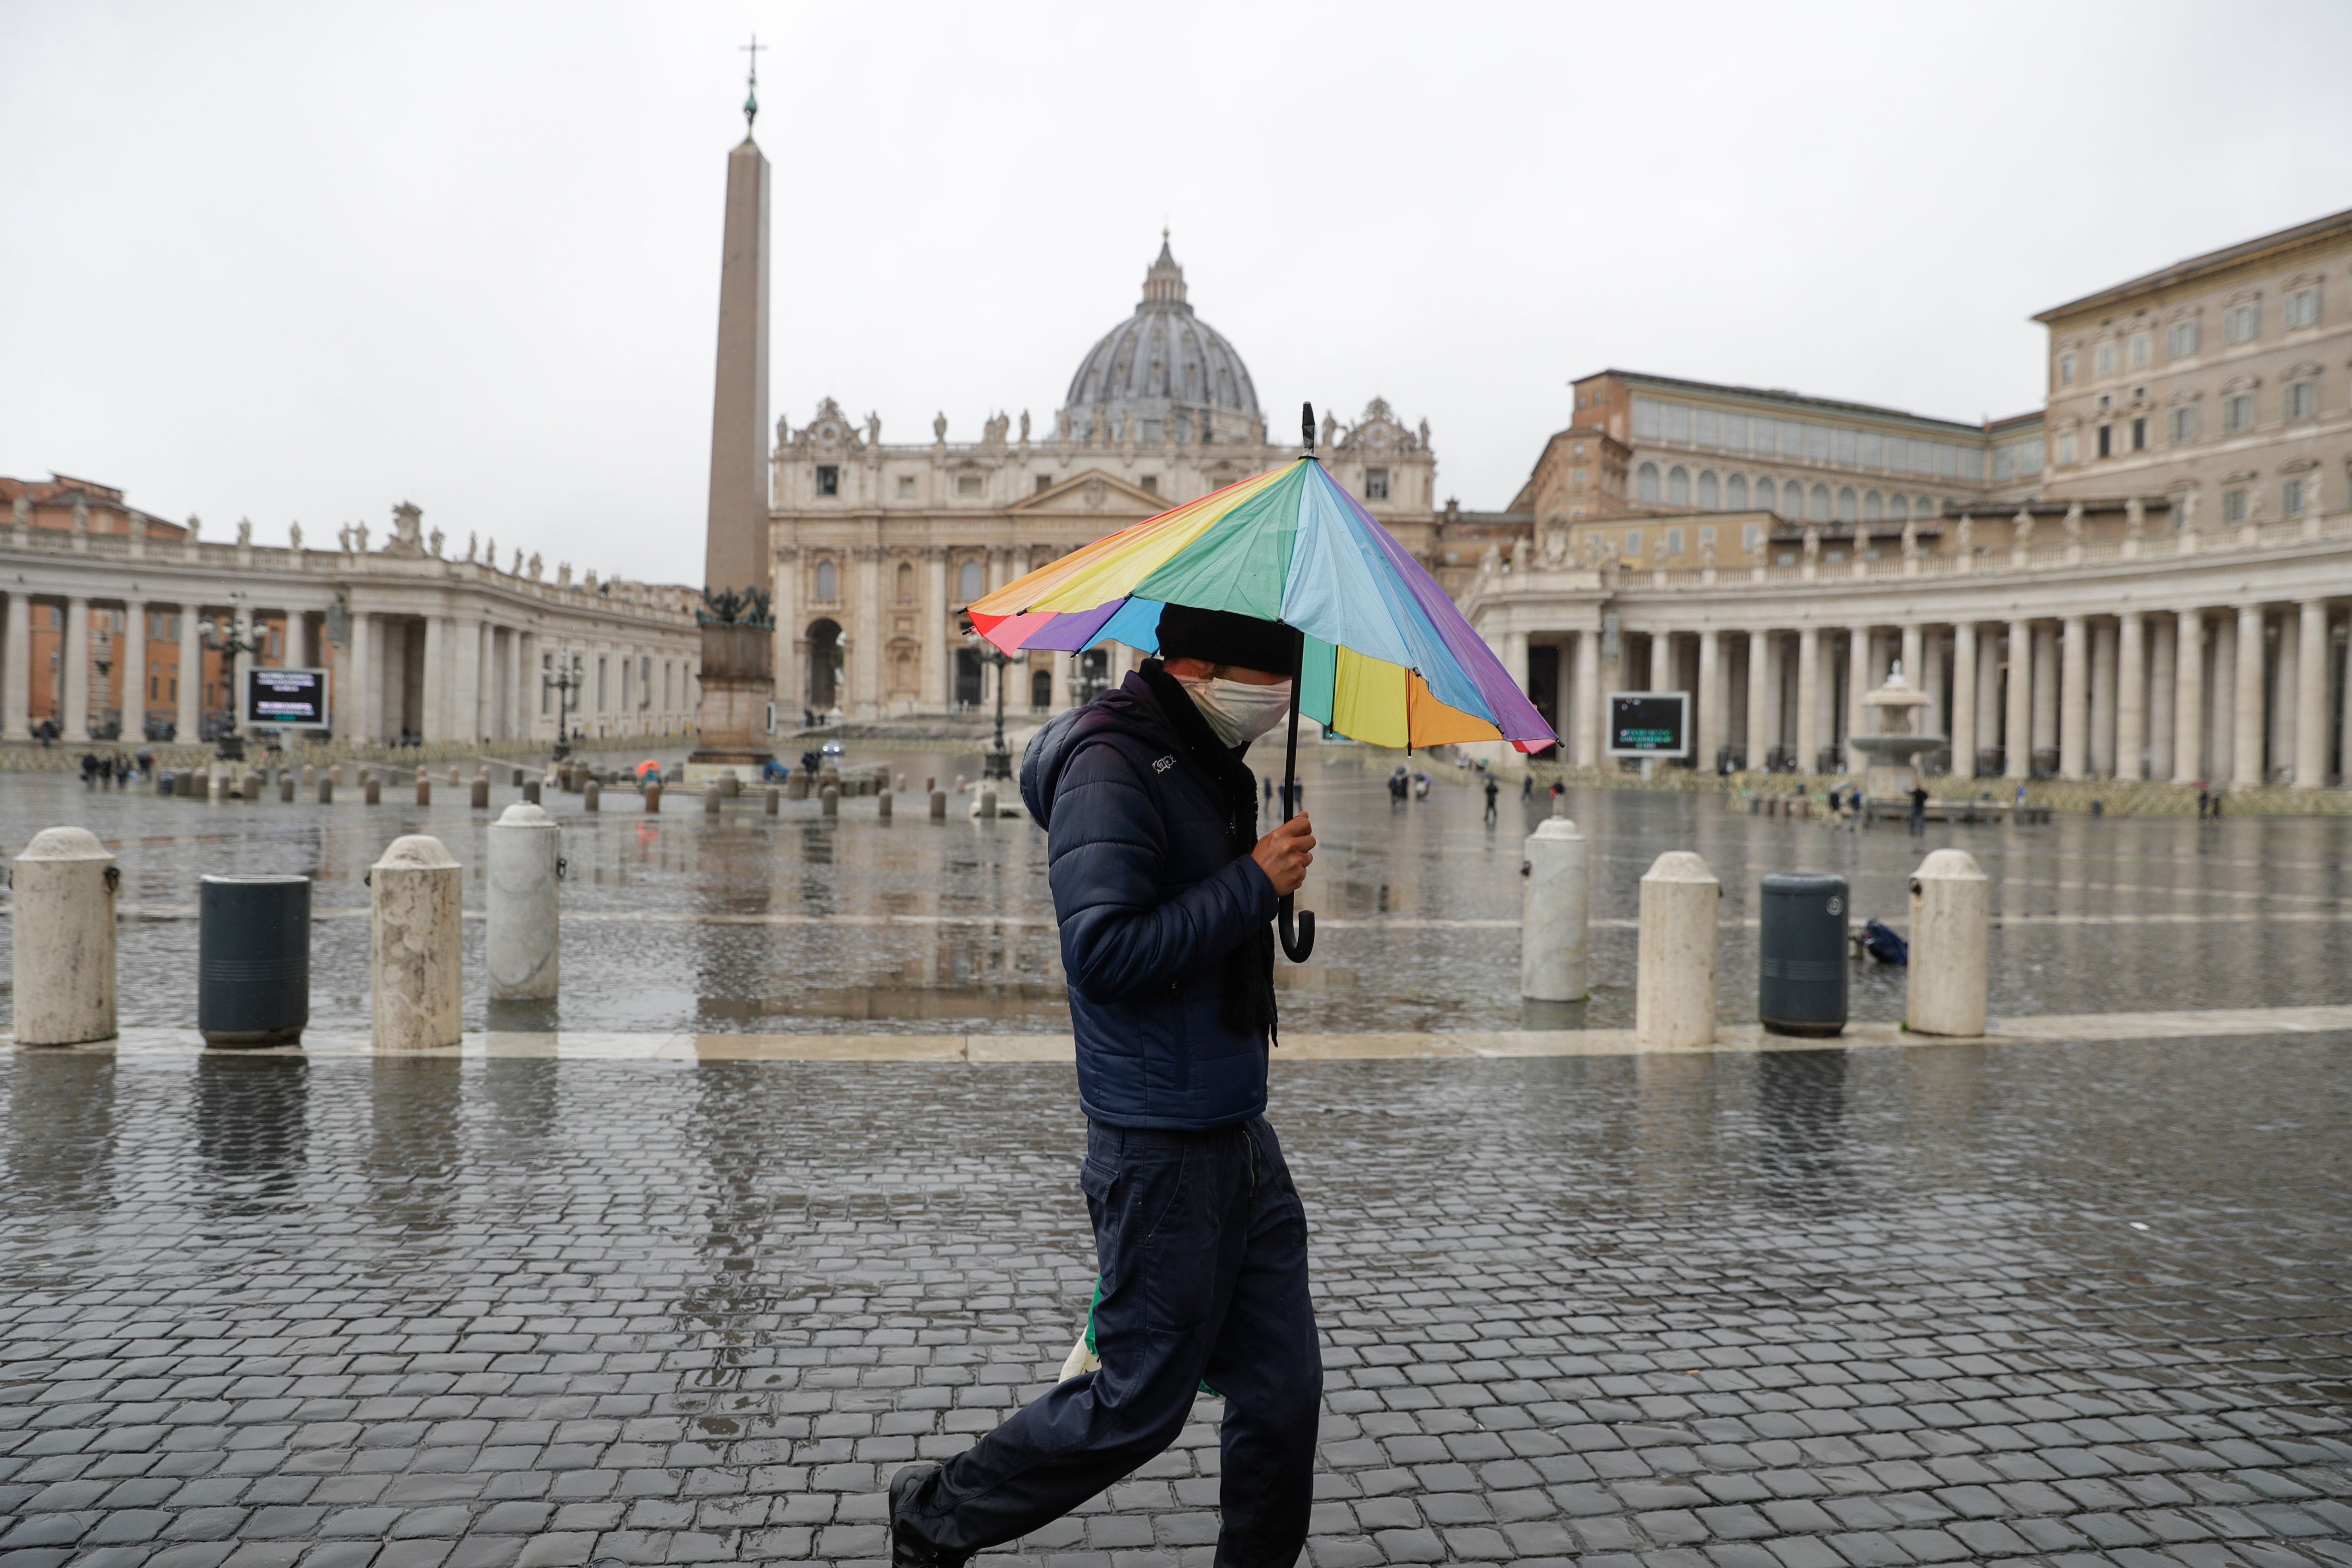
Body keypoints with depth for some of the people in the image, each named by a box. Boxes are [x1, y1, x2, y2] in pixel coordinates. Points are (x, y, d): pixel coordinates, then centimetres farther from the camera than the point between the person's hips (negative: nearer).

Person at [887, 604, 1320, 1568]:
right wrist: (1253, 884, -22)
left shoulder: (1206, 763, 12)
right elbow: (1104, 950, -27)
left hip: (1240, 1137, 9)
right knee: (1138, 1403, 4)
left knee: (1283, 1389, 12)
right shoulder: (1112, 768, -18)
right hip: (1161, 1151, -9)